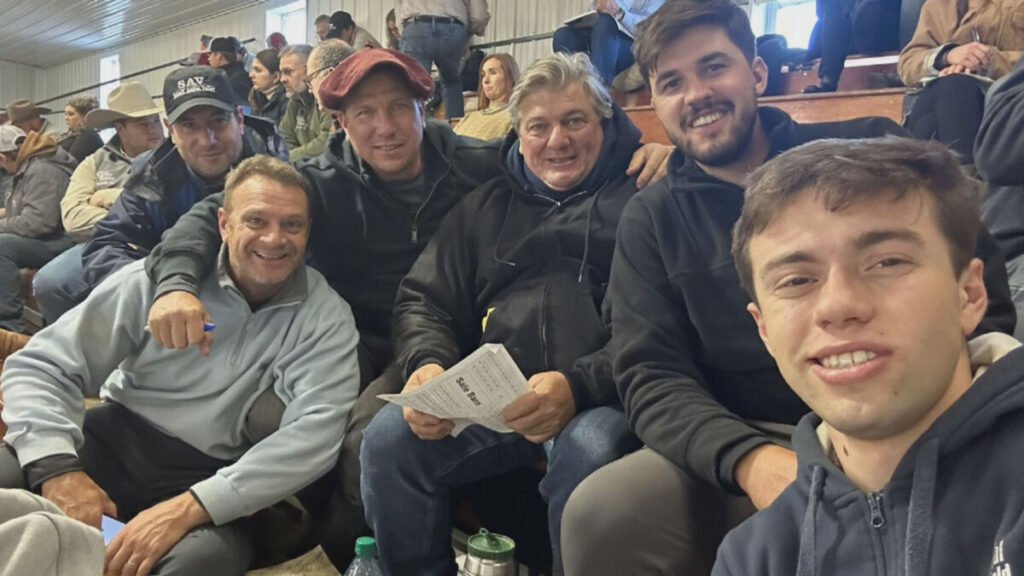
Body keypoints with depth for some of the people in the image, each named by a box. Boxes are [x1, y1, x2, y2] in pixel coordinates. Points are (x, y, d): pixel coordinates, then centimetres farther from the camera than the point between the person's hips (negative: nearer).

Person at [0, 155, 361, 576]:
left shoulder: (326, 317, -6)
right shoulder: (158, 277, -4)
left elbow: (317, 431, -19)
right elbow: (40, 366, -3)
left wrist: (189, 508, -29)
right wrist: (58, 468, -22)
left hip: (215, 480, -1)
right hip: (116, 439, 2)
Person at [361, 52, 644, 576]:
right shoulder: (486, 207, 22)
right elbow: (424, 300, 19)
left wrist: (580, 385, -22)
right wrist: (427, 362, -4)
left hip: (600, 399, -3)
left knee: (589, 452, -35)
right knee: (388, 440, -19)